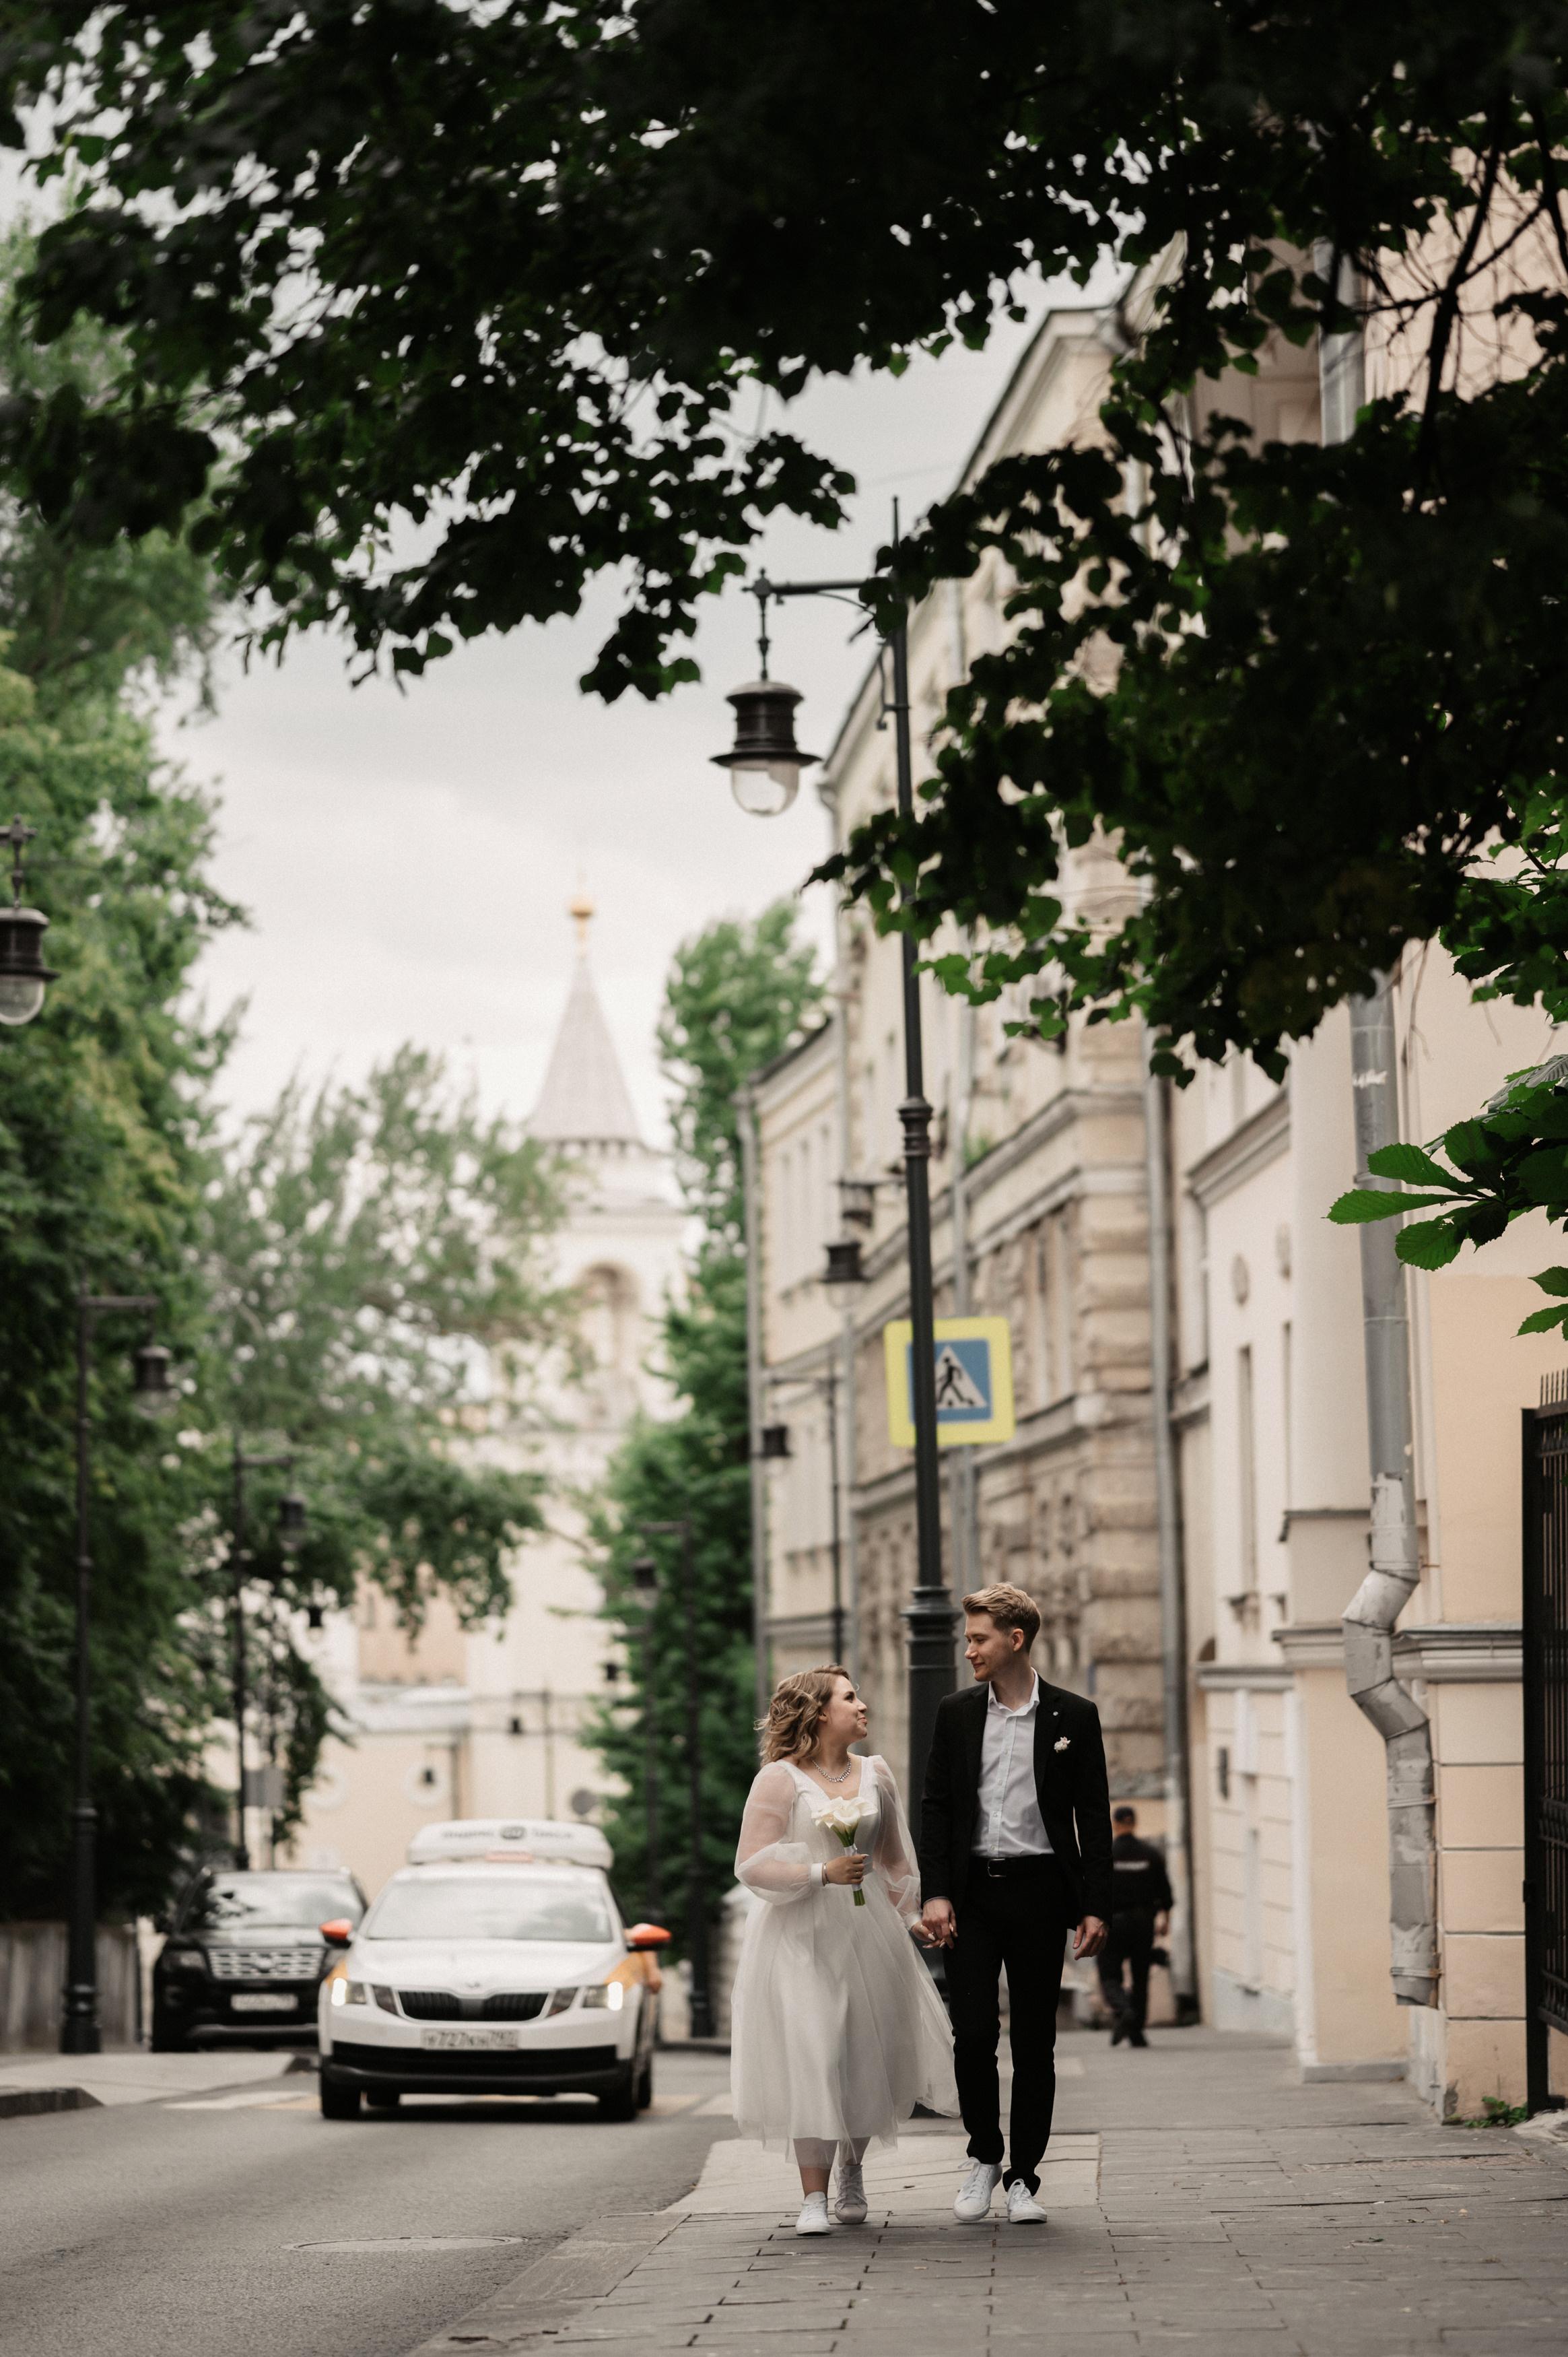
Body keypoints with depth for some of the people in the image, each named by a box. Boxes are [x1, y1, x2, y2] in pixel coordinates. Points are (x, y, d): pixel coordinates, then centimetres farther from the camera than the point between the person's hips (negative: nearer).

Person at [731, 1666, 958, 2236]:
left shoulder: (875, 1775, 11)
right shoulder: (779, 1779, -5)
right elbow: (752, 1866, -9)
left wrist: (911, 1917, 17)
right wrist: (823, 1873, -17)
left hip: (866, 1932, 5)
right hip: (799, 1937, -5)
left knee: (868, 2057, 7)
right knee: (810, 2059, -10)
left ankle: (852, 2172, 30)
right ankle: (813, 2195, -6)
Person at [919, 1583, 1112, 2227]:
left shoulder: (1073, 1717, 2)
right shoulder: (956, 1713, 7)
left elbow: (1093, 1817, 2)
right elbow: (936, 1806, 8)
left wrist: (1096, 1906, -4)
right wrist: (935, 1893, -3)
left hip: (1040, 1892, -1)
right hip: (972, 1891, 1)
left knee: (1035, 2040, 2)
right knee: (973, 2033, -4)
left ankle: (1023, 2176, 10)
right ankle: (984, 2156, 15)